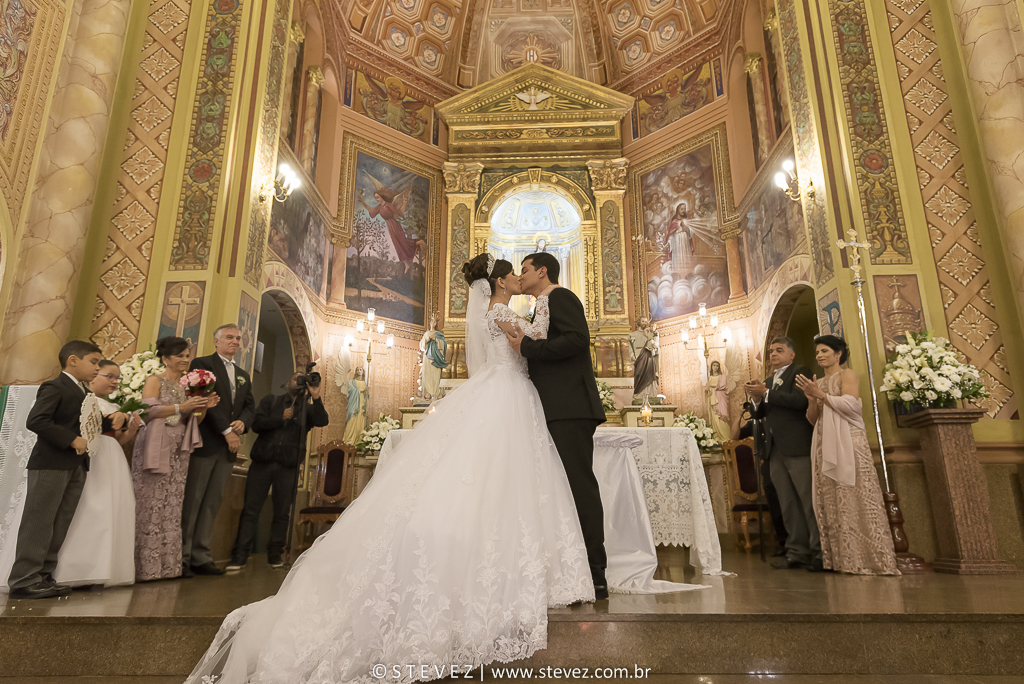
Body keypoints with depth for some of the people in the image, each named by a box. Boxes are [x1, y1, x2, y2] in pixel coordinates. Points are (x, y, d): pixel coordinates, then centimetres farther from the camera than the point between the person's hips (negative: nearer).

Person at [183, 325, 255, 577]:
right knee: (192, 501, -1)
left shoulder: (244, 375, 20)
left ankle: (201, 557, 12)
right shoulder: (202, 364, -1)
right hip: (205, 443, -6)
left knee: (213, 503, 7)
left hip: (229, 447, 6)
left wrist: (243, 422, -7)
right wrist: (226, 430, -15)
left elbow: (251, 406, 15)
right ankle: (181, 558, 6)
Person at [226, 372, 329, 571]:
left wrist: (316, 398, -20)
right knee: (251, 509, 0)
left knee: (282, 512, 5)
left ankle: (275, 554, 18)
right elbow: (257, 424, 2)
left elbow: (322, 421, -9)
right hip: (263, 461, 0)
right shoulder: (271, 400, 12)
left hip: (288, 466, 0)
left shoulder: (308, 408, 10)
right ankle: (240, 555, 6)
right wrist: (281, 418, -11)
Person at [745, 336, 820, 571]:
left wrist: (766, 393, -16)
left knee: (809, 499, -5)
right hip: (775, 449, 7)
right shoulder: (769, 380, 22)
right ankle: (797, 552, 12)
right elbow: (762, 413, 19)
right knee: (788, 503, 8)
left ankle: (819, 551, 1)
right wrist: (757, 400, -1)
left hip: (797, 446, -7)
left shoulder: (800, 372, 0)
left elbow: (800, 400, -17)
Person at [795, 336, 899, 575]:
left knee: (856, 499, -9)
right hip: (824, 446, 6)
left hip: (848, 444, -6)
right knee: (831, 501, 2)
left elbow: (851, 404, -13)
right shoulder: (819, 383, 21)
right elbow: (812, 419, 17)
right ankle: (840, 559, 5)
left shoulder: (847, 375, 3)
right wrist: (812, 400, 0)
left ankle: (872, 559, -4)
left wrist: (821, 395, -9)